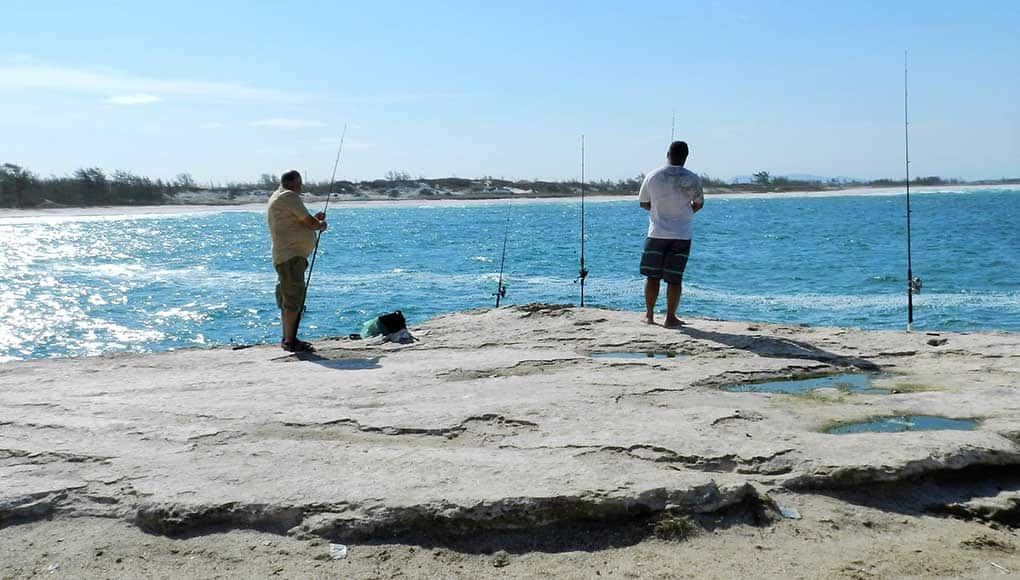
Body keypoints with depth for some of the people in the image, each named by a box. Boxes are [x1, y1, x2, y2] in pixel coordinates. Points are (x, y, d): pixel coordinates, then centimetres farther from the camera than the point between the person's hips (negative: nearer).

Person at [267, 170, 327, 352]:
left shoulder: (275, 197, 22)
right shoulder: (289, 196, -10)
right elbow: (309, 223, -12)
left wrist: (314, 219, 21)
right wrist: (321, 225, 8)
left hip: (286, 256, 11)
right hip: (290, 256, -11)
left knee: (288, 299, 13)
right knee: (294, 298, -11)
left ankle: (288, 339, 17)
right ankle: (289, 341, -11)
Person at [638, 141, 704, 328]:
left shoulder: (652, 176, -2)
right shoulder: (692, 179, -5)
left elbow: (643, 203, 8)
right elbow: (699, 204, 9)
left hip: (656, 234, 1)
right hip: (681, 236, -1)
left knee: (652, 276, 11)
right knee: (674, 279, 3)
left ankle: (649, 315, 17)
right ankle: (670, 318, 6)